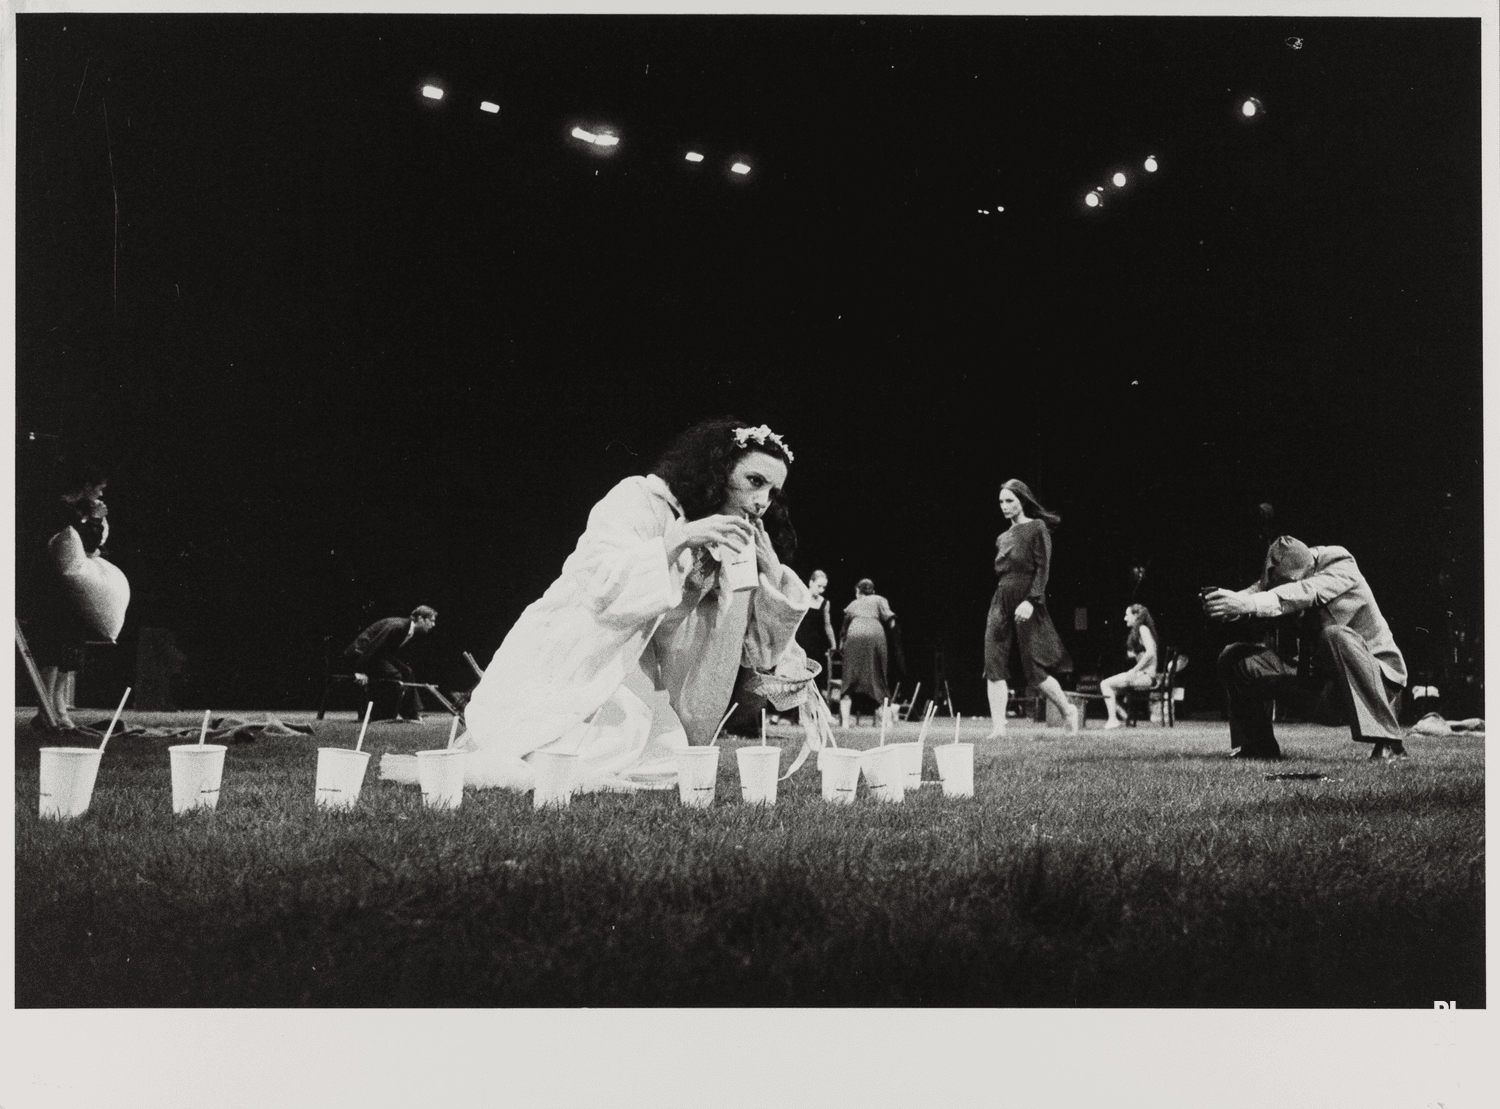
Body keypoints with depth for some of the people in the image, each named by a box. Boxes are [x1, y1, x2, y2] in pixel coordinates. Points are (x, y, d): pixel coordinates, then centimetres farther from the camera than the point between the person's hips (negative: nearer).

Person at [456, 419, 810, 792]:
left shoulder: (728, 545, 7)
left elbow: (761, 648, 5)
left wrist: (770, 569, -10)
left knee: (670, 760, -14)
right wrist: (681, 539, -33)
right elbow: (599, 586, -26)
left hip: (630, 681, 7)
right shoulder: (641, 499, -12)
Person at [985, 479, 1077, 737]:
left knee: (1034, 669, -5)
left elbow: (1043, 569, -9)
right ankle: (998, 728, -8)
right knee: (993, 666, -6)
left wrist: (1031, 601, -20)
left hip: (1026, 603, -7)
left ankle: (1067, 710, 18)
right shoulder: (1002, 538, 17)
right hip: (1001, 602, 7)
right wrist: (999, 606, 16)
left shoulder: (1037, 529, -2)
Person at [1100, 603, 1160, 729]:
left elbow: (1150, 652, -21)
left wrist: (1134, 670, -19)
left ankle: (1113, 720, -14)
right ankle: (1122, 717, 5)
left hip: (1146, 675, -10)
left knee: (1105, 685, -14)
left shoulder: (1143, 629, -9)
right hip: (1142, 675, 10)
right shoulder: (1137, 631, 20)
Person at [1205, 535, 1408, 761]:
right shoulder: (1283, 573, -2)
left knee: (1336, 636, -40)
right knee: (1234, 657, -7)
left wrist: (1249, 604, -51)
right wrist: (1230, 601, -42)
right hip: (1312, 670, 6)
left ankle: (1388, 744, -32)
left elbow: (1305, 592, -38)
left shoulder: (1342, 568, -20)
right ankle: (1258, 745, 10)